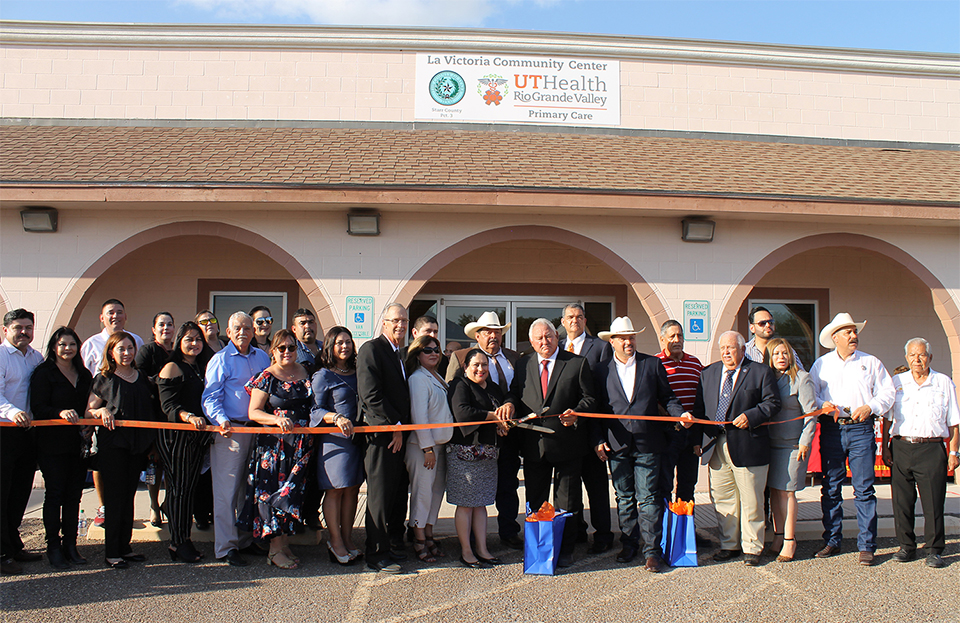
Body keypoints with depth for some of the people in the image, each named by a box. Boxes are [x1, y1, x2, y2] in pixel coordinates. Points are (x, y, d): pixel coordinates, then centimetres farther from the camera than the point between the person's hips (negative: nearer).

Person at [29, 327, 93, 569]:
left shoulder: (84, 375, 15)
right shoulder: (44, 373, -2)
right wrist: (61, 413, -27)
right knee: (54, 494, -2)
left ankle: (70, 544, 14)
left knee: (74, 495, 6)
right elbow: (38, 408, -11)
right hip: (53, 444, -5)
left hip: (78, 443, 5)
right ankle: (53, 547, 6)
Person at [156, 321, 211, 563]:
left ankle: (183, 538, 16)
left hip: (197, 435, 7)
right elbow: (168, 405, -15)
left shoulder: (200, 369, 17)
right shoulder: (172, 368, -5)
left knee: (191, 487, 8)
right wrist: (189, 417, -30)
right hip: (175, 435, -7)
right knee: (179, 487, -4)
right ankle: (178, 543, 3)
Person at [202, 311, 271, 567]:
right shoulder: (220, 360, -2)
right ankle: (225, 547, 4)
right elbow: (211, 396, -8)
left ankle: (245, 538, 25)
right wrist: (221, 420, -24)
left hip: (258, 430, 5)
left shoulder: (262, 357, 13)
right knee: (227, 490, -3)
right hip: (230, 431, -5)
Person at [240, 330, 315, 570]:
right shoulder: (267, 377, -3)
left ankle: (285, 544, 17)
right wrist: (277, 419, -23)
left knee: (294, 491, 7)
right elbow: (254, 412, -7)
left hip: (302, 444, 4)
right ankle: (276, 550, 5)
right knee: (273, 491, -3)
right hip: (274, 444, -4)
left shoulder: (305, 372, 10)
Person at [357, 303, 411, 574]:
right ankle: (377, 555, 8)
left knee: (397, 495, 12)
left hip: (399, 435, 8)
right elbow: (371, 394, -16)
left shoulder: (400, 354, 19)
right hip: (381, 435, -8)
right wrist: (395, 425, -13)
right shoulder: (371, 349, -9)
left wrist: (402, 427, 8)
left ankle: (390, 546, 23)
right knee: (380, 497, -1)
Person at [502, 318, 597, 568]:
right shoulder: (523, 364, 10)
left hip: (567, 442, -3)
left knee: (567, 501, 6)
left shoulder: (577, 363, 0)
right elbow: (515, 392, 14)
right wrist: (511, 403, -9)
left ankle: (565, 550, 19)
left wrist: (576, 412, -22)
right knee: (534, 501, 11)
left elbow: (589, 398, -2)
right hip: (534, 444, 3)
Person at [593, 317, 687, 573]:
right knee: (624, 497, 11)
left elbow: (667, 397, 7)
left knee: (648, 497, -2)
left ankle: (652, 551, 4)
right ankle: (629, 544, 24)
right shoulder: (602, 370, 6)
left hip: (647, 443, -1)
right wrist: (599, 440, 0)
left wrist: (680, 414, -13)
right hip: (617, 445, 2)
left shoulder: (653, 364, 5)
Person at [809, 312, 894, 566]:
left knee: (864, 489, -3)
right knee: (830, 488, 5)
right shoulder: (821, 364, 12)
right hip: (831, 430, 1)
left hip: (861, 430, -1)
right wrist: (822, 405, -12)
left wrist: (870, 407, -10)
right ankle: (832, 541, 15)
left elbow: (887, 393, 7)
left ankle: (866, 546, 3)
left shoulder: (871, 362, 11)